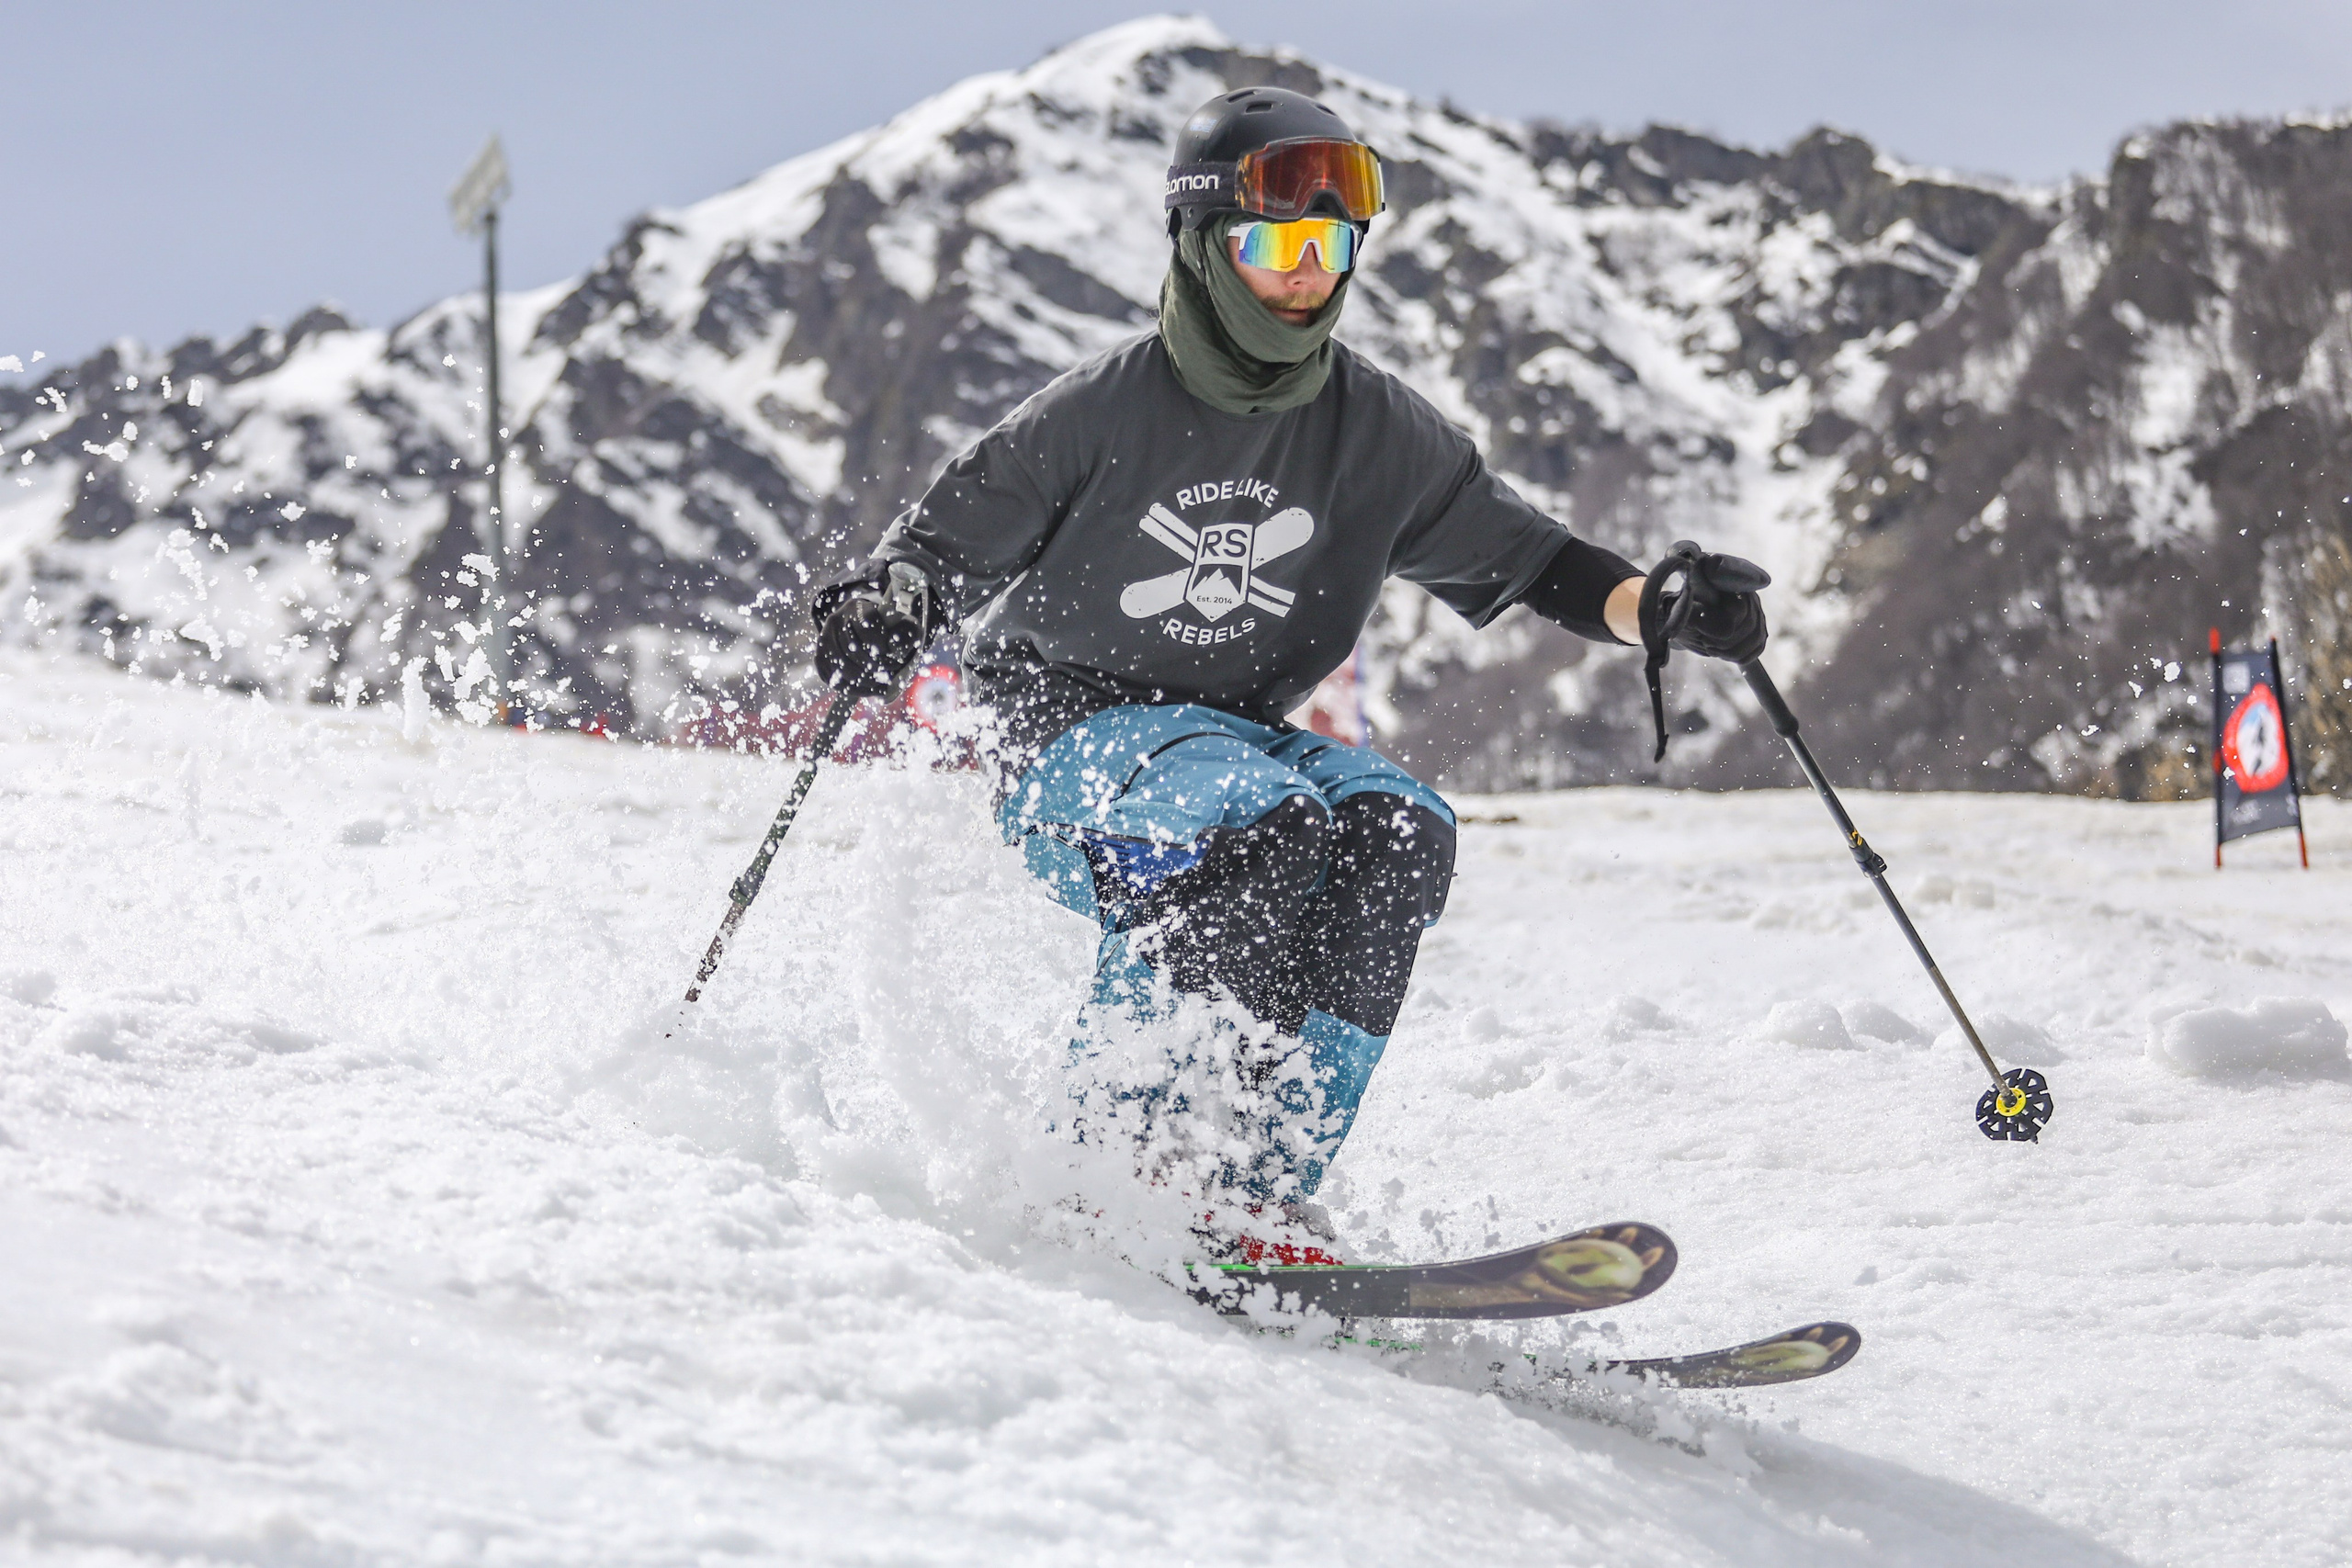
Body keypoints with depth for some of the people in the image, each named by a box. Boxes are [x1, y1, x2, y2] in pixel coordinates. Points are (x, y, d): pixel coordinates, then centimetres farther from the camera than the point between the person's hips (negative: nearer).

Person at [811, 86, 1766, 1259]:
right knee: (1263, 822, -34)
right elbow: (946, 543, -4)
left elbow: (1514, 556, 9)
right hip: (1071, 729, -5)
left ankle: (1264, 1186, -28)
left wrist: (1658, 607, -8)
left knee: (1397, 833, -25)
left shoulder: (1380, 431, 3)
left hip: (1235, 738, 5)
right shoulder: (1106, 410, -9)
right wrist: (874, 616, -26)